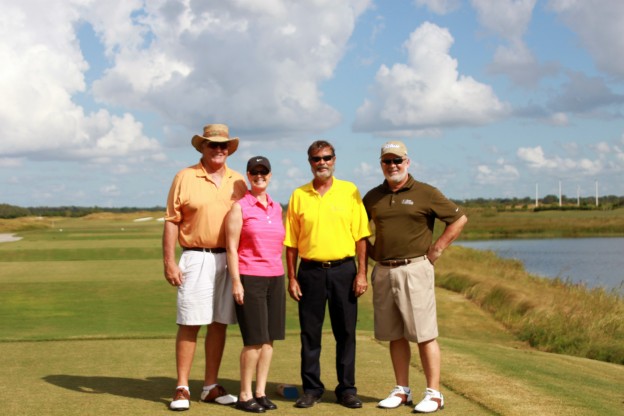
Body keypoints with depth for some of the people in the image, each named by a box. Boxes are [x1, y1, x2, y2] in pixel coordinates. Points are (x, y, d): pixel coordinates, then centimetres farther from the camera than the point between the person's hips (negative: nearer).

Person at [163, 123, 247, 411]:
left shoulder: (238, 181, 11)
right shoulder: (185, 178, 1)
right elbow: (171, 221, -2)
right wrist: (168, 261, -9)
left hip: (229, 260, 4)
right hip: (196, 259, -4)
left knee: (219, 323, 7)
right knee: (189, 323, -4)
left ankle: (210, 386, 16)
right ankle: (182, 388, 3)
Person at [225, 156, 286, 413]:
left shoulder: (277, 208, 13)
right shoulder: (240, 207, -3)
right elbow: (231, 247, -7)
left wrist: (283, 275, 13)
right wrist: (236, 282, -13)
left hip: (275, 278, 6)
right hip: (250, 278, -5)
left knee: (269, 338, 6)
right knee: (255, 339, -5)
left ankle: (261, 392, 14)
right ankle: (244, 395, 5)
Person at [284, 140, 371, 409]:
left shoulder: (349, 192, 3)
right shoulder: (298, 196, 6)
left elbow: (361, 236, 2)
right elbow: (291, 242, 7)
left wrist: (362, 273, -5)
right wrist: (291, 277, 1)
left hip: (343, 270, -1)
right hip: (310, 272, 1)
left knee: (346, 332, 4)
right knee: (310, 334, 5)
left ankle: (347, 389, 14)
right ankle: (311, 389, 15)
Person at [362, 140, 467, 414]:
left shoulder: (425, 193, -2)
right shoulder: (373, 197, 11)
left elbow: (459, 219, 0)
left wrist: (437, 249, -3)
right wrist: (369, 251, 13)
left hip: (414, 270, -5)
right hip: (383, 272, 5)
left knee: (424, 334, -5)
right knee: (394, 335, 9)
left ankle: (434, 394, 0)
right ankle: (402, 390, 18)